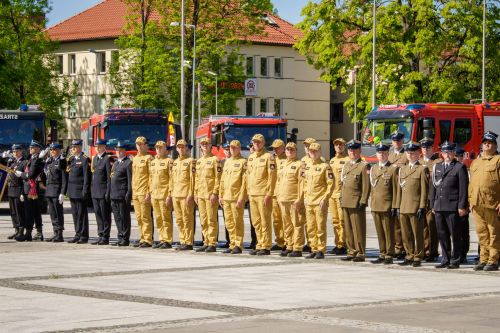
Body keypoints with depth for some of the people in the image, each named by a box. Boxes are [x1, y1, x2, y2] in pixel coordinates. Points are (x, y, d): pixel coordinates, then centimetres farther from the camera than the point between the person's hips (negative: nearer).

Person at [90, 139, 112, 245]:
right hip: (95, 192, 8)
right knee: (98, 215, 9)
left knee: (105, 215, -2)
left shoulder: (107, 159, -8)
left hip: (103, 192, -8)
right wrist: (91, 190, 13)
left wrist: (108, 192, -16)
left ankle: (105, 237, 0)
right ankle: (100, 235, 14)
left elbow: (109, 177, -12)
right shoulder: (95, 159, 16)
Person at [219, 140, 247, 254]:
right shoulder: (227, 161, 17)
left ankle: (238, 246, 0)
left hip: (237, 198, -7)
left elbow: (244, 181, -11)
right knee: (229, 223, 9)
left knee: (237, 222, -4)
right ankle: (232, 244, 15)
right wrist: (220, 195, 14)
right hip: (226, 197, 7)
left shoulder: (243, 162, -5)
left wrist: (241, 198, -17)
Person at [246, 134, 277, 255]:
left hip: (263, 194, -7)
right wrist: (248, 191, 14)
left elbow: (272, 177, -11)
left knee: (265, 221, -5)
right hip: (252, 194, 7)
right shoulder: (251, 157, 16)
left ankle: (266, 247, -2)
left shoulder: (268, 157, -6)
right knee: (256, 222, 9)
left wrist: (269, 194, -15)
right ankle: (260, 245, 16)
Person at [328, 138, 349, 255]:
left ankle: (343, 245, -4)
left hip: (342, 194, -8)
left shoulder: (347, 160, -5)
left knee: (342, 220, -7)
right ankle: (338, 244, 15)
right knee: (335, 221, 9)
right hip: (332, 195, 8)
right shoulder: (332, 160, 19)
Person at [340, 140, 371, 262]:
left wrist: (363, 202, -15)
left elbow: (366, 186, -9)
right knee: (348, 229, 9)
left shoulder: (364, 166, -5)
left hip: (357, 203, -7)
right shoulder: (346, 166, 18)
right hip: (346, 203, 7)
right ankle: (351, 252, 14)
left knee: (358, 229, -4)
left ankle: (360, 253, -1)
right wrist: (341, 199, 16)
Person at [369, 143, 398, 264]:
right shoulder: (373, 169, 14)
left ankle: (389, 255, 4)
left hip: (387, 207, -5)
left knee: (388, 232, -1)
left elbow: (395, 190, -6)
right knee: (379, 232, 9)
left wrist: (394, 207, -10)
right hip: (375, 206, 5)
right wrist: (372, 204, 12)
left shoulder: (393, 169, -4)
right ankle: (382, 255, 15)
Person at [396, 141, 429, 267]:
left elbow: (424, 190, -7)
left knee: (417, 234, -2)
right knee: (406, 235, 8)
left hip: (415, 208, -6)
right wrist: (398, 206, 13)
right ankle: (410, 256, 16)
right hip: (404, 208, 6)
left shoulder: (422, 169, -2)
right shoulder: (402, 169, 17)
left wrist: (422, 207, -13)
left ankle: (418, 258, 4)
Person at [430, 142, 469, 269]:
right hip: (439, 206, 6)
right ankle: (445, 259, 16)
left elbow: (463, 188, -6)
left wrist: (462, 206, -12)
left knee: (455, 235, -1)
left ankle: (455, 261, 4)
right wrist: (432, 205, 13)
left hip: (453, 207, -6)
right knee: (442, 235, 8)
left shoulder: (460, 167, -1)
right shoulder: (437, 167, 16)